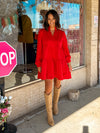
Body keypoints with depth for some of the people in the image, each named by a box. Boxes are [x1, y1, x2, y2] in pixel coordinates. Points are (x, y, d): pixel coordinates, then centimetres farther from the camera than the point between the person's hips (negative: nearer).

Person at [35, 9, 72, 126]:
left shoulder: (61, 33, 2)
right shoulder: (42, 32, -2)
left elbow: (65, 49, 5)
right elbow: (39, 49, 0)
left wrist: (69, 62, -1)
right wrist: (38, 64, -3)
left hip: (59, 62, 2)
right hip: (47, 63, -2)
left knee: (57, 84, 16)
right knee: (48, 88, -5)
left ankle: (55, 104, 43)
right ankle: (49, 114, 8)